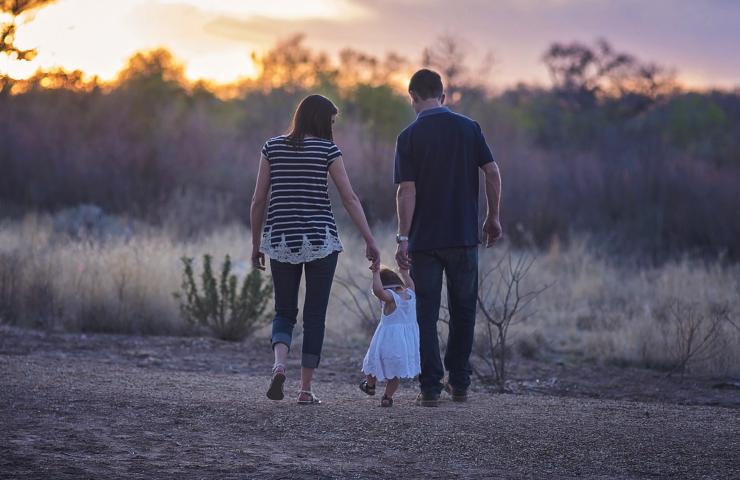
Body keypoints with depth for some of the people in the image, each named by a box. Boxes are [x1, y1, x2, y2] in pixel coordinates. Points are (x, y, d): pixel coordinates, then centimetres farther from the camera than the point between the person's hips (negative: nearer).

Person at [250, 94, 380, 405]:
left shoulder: (273, 147, 5)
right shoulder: (327, 149, -3)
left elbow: (258, 200, 4)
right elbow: (350, 199, -6)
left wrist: (256, 243, 12)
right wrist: (370, 242, -2)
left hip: (281, 240, 2)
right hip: (320, 240, -2)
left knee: (284, 312, 13)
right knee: (315, 315, 7)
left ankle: (279, 365, -15)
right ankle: (306, 389, 5)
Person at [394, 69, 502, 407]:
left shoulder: (409, 137, -5)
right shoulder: (469, 128, 2)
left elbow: (406, 190, -11)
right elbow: (492, 172, -2)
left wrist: (403, 237, -10)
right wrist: (493, 218, 8)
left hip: (424, 239, -2)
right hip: (464, 237, 2)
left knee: (426, 315, 4)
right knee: (463, 311, 14)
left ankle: (431, 387, 1)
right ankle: (459, 383, 17)